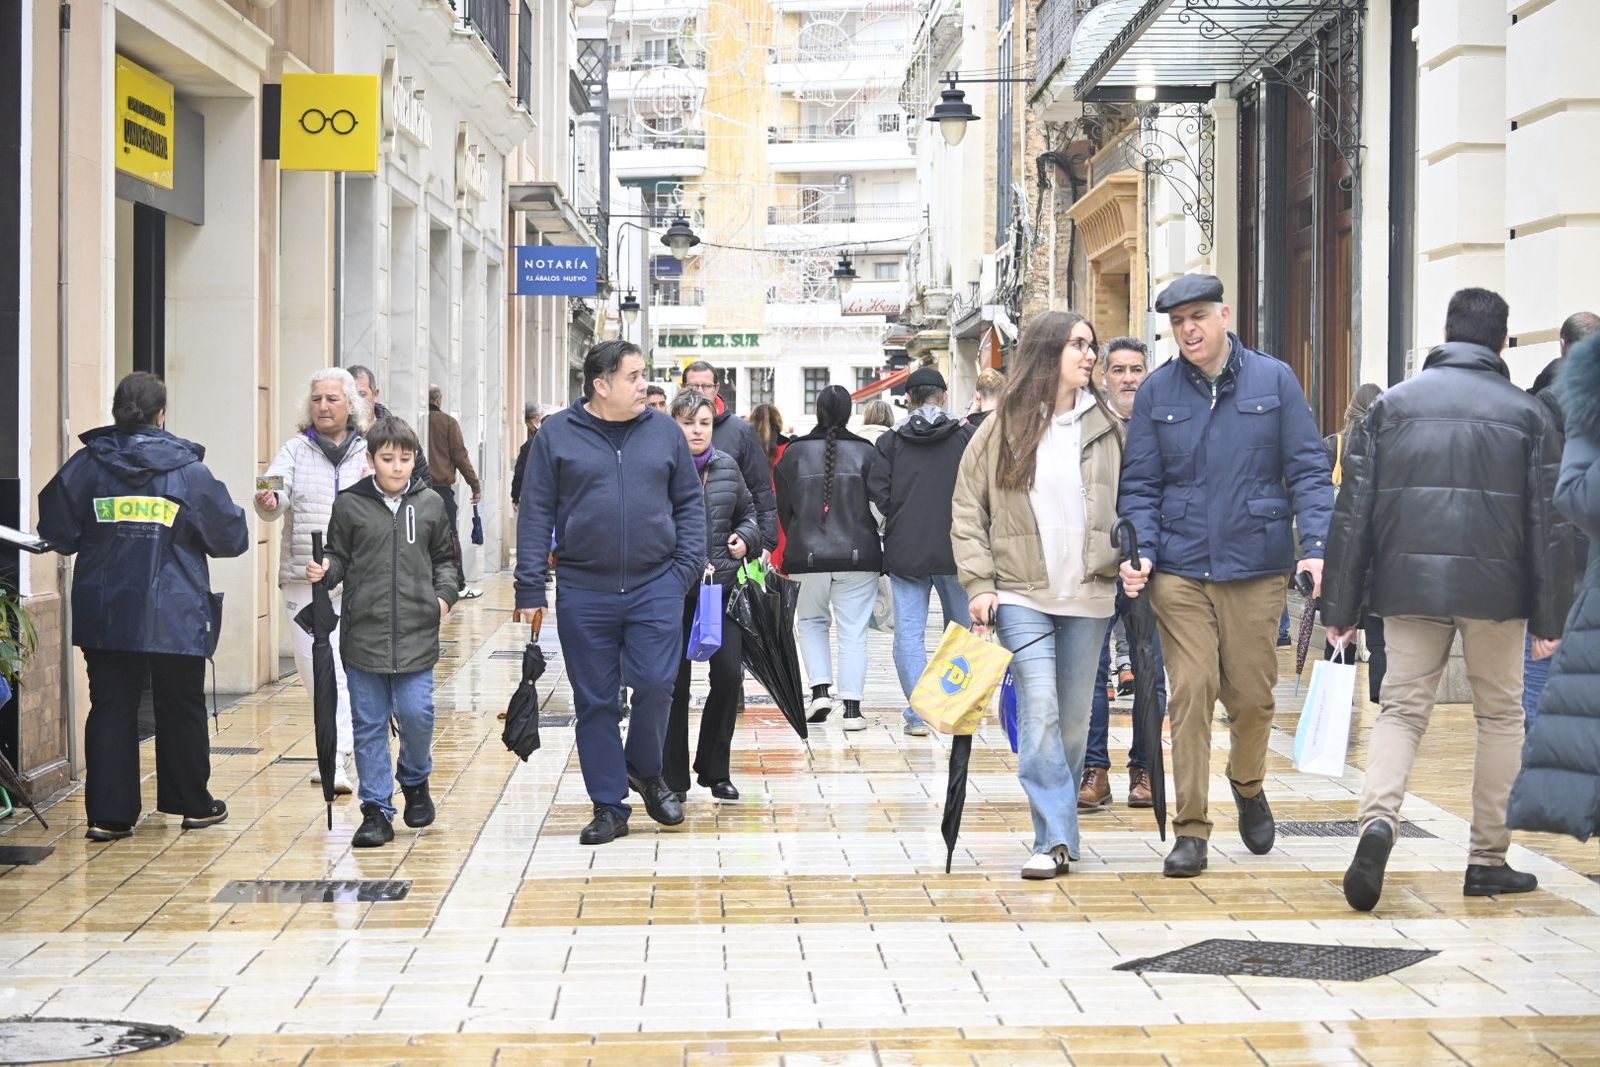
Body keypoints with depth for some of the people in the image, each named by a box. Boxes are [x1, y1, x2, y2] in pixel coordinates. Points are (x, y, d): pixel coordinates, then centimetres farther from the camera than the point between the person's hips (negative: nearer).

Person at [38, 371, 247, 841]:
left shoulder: (85, 466, -1)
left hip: (104, 614, 2)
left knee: (110, 709, 6)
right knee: (181, 709, 12)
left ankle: (108, 813, 1)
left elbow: (57, 533, 2)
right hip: (176, 616, -1)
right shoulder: (188, 469, -5)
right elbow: (231, 536, -1)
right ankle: (193, 805, 22)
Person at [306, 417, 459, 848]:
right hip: (363, 631, 0)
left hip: (416, 633, 0)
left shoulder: (430, 504, 6)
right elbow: (339, 557, 8)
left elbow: (444, 559, 16)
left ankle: (415, 779, 26)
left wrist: (444, 594, 1)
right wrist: (324, 572, -13)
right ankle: (377, 810, 12)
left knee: (416, 714, -4)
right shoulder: (349, 504, 2)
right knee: (369, 724, 4)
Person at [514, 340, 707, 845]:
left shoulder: (665, 431, 6)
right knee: (595, 702, 5)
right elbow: (536, 514, 1)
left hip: (656, 588, 1)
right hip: (583, 593, 0)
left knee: (655, 686, -7)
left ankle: (645, 770, 22)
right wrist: (530, 589, -3)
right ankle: (609, 805, 16)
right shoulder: (557, 434, 1)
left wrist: (687, 565, -1)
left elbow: (690, 503, 10)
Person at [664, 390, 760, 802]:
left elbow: (748, 511, 25)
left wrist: (745, 536, 4)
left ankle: (715, 770, 17)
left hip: (722, 584, 4)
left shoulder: (727, 466, 10)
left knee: (729, 675, 0)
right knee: (675, 683, 2)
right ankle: (673, 778, 13)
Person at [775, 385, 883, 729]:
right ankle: (852, 707, -2)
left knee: (811, 621, 20)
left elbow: (783, 508, 4)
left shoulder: (794, 452, -1)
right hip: (858, 557, -1)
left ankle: (821, 690, 5)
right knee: (853, 630, 3)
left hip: (808, 556, 1)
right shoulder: (866, 453, -3)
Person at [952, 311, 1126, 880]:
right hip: (1023, 595, -3)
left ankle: (1057, 826, 20)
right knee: (1039, 709, -14)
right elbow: (967, 512, 4)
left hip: (1088, 596, 3)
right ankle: (1054, 838, -12)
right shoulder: (1002, 428, 1)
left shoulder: (1107, 427, 8)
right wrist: (980, 584, -4)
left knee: (1074, 717, 6)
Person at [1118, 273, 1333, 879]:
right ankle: (1190, 830, 3)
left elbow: (1308, 469, 0)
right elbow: (1141, 485, 7)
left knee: (1251, 694, 7)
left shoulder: (1274, 380, 2)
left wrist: (1316, 545, -11)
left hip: (1256, 564, 0)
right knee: (1191, 693, -5)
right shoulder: (1157, 392, 5)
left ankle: (1248, 786, 38)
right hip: (1179, 571, 0)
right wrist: (1141, 551, -8)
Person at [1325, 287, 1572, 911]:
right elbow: (1547, 524, 1)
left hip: (1409, 587, 1)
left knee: (1402, 708, 7)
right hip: (1496, 590, -1)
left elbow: (1353, 513, 3)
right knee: (1501, 715, 13)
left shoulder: (1392, 406, 5)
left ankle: (1378, 820, -19)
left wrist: (1340, 609, 6)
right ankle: (1488, 860, 14)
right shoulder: (1527, 414, 3)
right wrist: (1550, 618, 5)